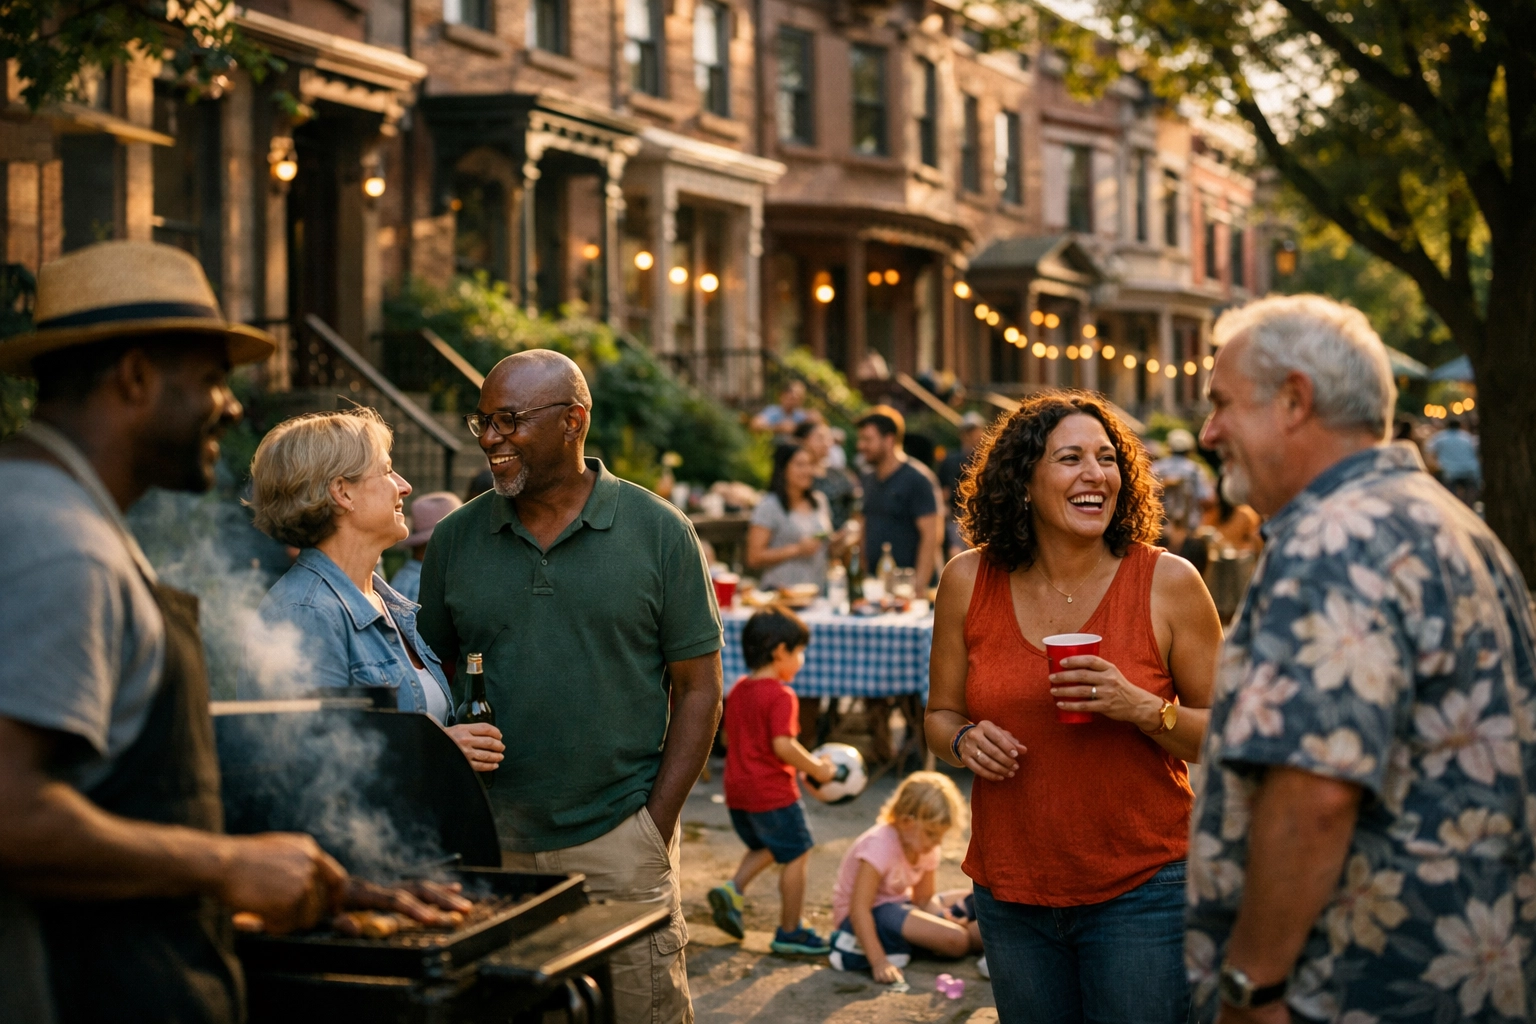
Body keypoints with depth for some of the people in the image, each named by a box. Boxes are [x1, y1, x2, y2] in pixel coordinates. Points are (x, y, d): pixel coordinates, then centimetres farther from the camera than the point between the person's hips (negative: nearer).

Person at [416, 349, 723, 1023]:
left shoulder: (659, 532, -1)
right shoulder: (455, 539, 6)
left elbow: (698, 690, 0)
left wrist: (655, 828, -7)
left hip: (618, 841, -2)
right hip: (490, 841, 3)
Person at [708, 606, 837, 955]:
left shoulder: (737, 691, 8)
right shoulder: (781, 696, -18)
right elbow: (783, 746, -28)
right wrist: (816, 769, -15)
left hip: (738, 791, 8)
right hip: (773, 792, -8)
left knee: (764, 847, 27)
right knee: (796, 856, 6)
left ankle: (733, 889, 5)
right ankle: (789, 933, 12)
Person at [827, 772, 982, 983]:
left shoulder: (927, 847, -2)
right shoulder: (880, 846, -27)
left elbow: (924, 898, 1)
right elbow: (859, 909, -31)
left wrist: (944, 919, -21)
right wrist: (879, 962, -38)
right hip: (870, 916, -9)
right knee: (954, 940, -25)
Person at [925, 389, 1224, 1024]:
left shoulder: (1168, 583, -7)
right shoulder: (970, 581, 0)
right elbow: (940, 716, 11)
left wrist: (1143, 709, -20)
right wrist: (965, 740, -11)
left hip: (1141, 892, -3)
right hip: (1011, 893, 3)